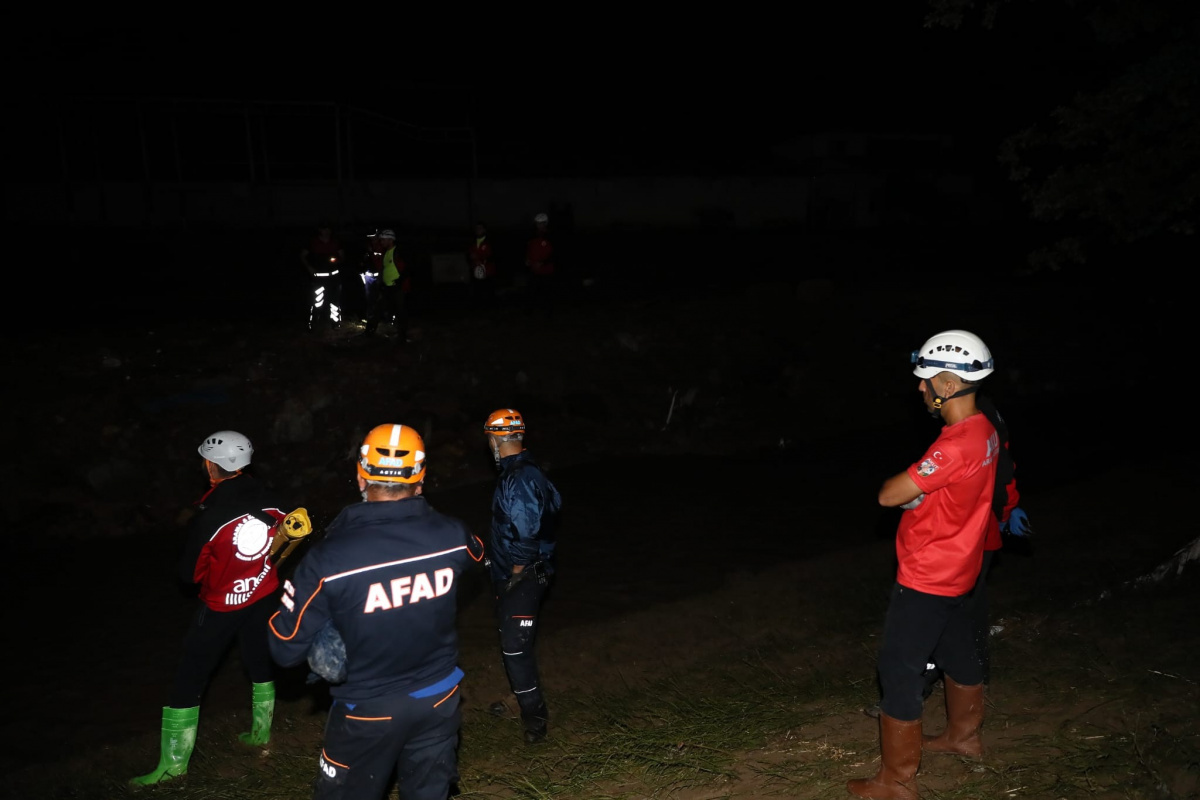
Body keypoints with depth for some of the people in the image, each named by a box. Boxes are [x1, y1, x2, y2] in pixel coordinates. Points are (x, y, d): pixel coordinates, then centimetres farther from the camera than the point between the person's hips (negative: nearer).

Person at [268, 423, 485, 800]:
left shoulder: (329, 557, -26)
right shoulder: (451, 535, -14)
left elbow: (286, 649, -17)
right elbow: (476, 554, 13)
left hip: (369, 712, -3)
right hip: (438, 699, 3)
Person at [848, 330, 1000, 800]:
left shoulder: (956, 444, -30)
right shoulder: (984, 430, 1)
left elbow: (889, 496, -26)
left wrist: (892, 482, -5)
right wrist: (911, 486, -3)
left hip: (926, 580, -10)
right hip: (956, 571, 10)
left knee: (899, 671, 0)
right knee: (957, 653, 26)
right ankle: (964, 735, 48)